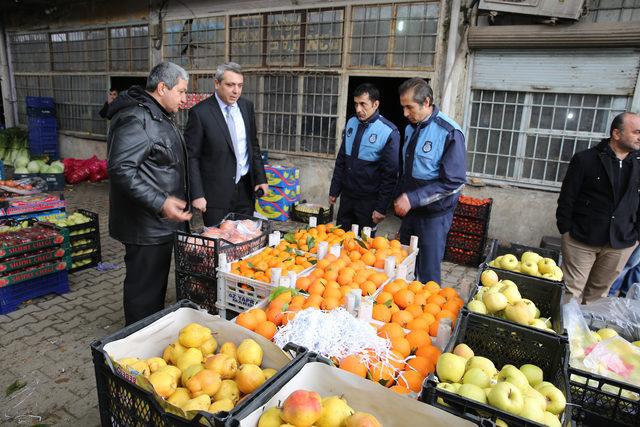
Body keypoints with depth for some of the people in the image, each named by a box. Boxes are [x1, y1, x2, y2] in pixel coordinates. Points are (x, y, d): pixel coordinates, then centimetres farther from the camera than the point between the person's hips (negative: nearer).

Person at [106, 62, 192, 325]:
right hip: (146, 226, -11)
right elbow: (121, 169, -27)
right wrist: (160, 203, -32)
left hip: (161, 222, 11)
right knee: (144, 290, 3)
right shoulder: (135, 119, -19)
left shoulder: (157, 116, 15)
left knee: (157, 283, 22)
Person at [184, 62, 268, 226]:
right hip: (216, 193, -4)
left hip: (246, 189, 5)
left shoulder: (247, 106, 5)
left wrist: (261, 178, 9)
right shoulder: (200, 112, -11)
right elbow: (191, 157, -9)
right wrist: (197, 195, -13)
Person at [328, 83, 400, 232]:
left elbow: (390, 175, -13)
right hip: (346, 196, 5)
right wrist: (334, 191, 11)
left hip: (369, 201, -5)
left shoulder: (389, 132, -14)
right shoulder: (351, 123, 3)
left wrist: (381, 208, -14)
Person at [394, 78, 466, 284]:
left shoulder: (449, 133, -17)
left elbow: (454, 182, -19)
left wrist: (412, 198, -22)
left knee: (428, 275, 3)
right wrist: (400, 198, 10)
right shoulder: (411, 128, 7)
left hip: (433, 215, -7)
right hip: (409, 212, 7)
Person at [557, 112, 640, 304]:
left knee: (599, 290, 14)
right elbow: (567, 197, -5)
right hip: (582, 239, -4)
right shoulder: (585, 159, -6)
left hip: (621, 243, 4)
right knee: (572, 289, 1)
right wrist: (566, 229, -7)